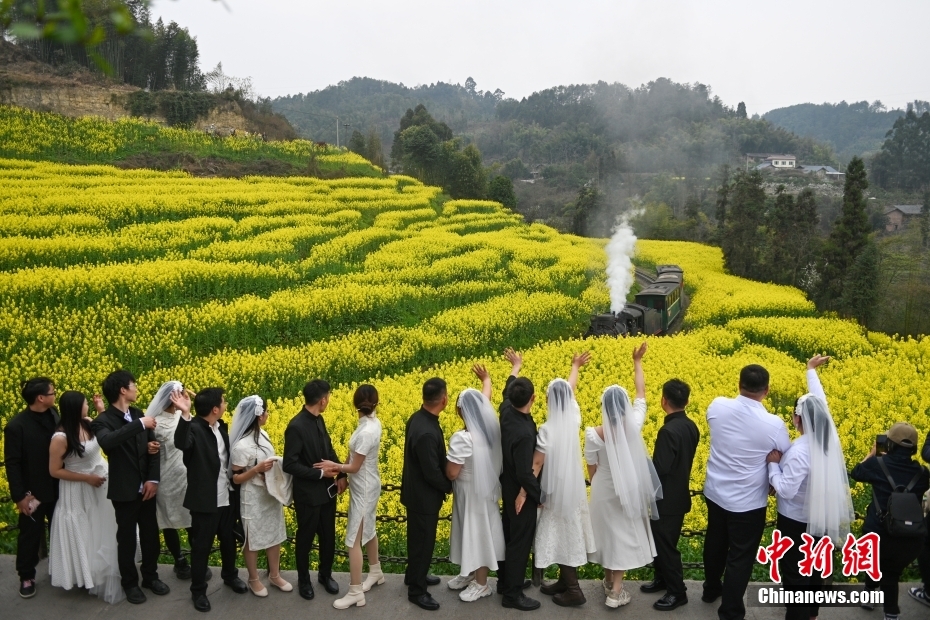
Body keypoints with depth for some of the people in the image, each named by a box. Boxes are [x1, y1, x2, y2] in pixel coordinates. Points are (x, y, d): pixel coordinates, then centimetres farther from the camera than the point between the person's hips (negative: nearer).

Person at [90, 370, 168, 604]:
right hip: (124, 492, -5)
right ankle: (130, 583, 27)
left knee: (151, 535, 14)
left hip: (146, 488, 5)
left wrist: (153, 479, -9)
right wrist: (139, 425, -38)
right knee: (126, 539, 9)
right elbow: (107, 442, -39)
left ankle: (150, 576, 33)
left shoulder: (138, 414, 2)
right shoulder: (103, 421, -15)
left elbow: (154, 449, 2)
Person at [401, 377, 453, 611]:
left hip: (418, 492, 9)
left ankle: (414, 576, 45)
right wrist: (451, 487, -9)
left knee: (418, 539, 26)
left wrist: (446, 483, 9)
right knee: (422, 542, 8)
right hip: (423, 497, -9)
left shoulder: (418, 418, -4)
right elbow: (432, 473, -27)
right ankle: (417, 590, 25)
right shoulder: (426, 432, -35)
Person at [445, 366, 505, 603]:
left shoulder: (462, 438, -30)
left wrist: (449, 459, -6)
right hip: (486, 489, 8)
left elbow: (451, 474, -26)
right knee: (479, 531, 21)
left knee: (476, 532, 7)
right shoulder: (491, 428, -7)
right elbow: (485, 399, 13)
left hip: (472, 493, -8)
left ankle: (481, 584, 22)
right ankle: (472, 573, 38)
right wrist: (486, 379, 29)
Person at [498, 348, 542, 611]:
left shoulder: (506, 411, -11)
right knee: (520, 538, 4)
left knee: (508, 533, 21)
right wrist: (541, 495, -17)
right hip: (521, 492, -9)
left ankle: (505, 580, 36)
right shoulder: (524, 433, -35)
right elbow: (525, 473, -31)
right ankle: (513, 593, 15)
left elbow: (508, 389, 12)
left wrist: (516, 366, 28)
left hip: (508, 486, 9)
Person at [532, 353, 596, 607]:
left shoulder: (548, 429, -23)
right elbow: (571, 389, 13)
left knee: (561, 535, 3)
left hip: (557, 489, -7)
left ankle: (573, 590, 8)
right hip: (573, 486, 7)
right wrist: (575, 367, 30)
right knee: (569, 532, 16)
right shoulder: (573, 419, -4)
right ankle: (565, 581, 27)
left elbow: (536, 464, -22)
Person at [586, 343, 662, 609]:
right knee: (624, 532, 10)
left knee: (607, 530, 18)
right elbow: (641, 393, -5)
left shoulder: (594, 434, -19)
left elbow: (591, 469, -8)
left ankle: (608, 579, 35)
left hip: (604, 490, 0)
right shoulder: (634, 425, -18)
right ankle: (616, 591, 10)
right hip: (629, 489, 0)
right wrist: (637, 362, 4)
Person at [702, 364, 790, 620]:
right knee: (740, 558, 10)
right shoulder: (774, 425, -22)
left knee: (715, 543, 26)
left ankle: (711, 589, 47)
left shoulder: (717, 407, -13)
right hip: (748, 502, -5)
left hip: (715, 493, 5)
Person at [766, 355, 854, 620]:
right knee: (815, 567, 24)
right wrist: (811, 372, 17)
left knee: (795, 573, 7)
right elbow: (820, 404, 6)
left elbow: (786, 490, -30)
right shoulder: (828, 440, -9)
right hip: (822, 519, 8)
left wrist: (773, 464, -16)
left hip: (796, 521, -8)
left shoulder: (799, 451, -31)